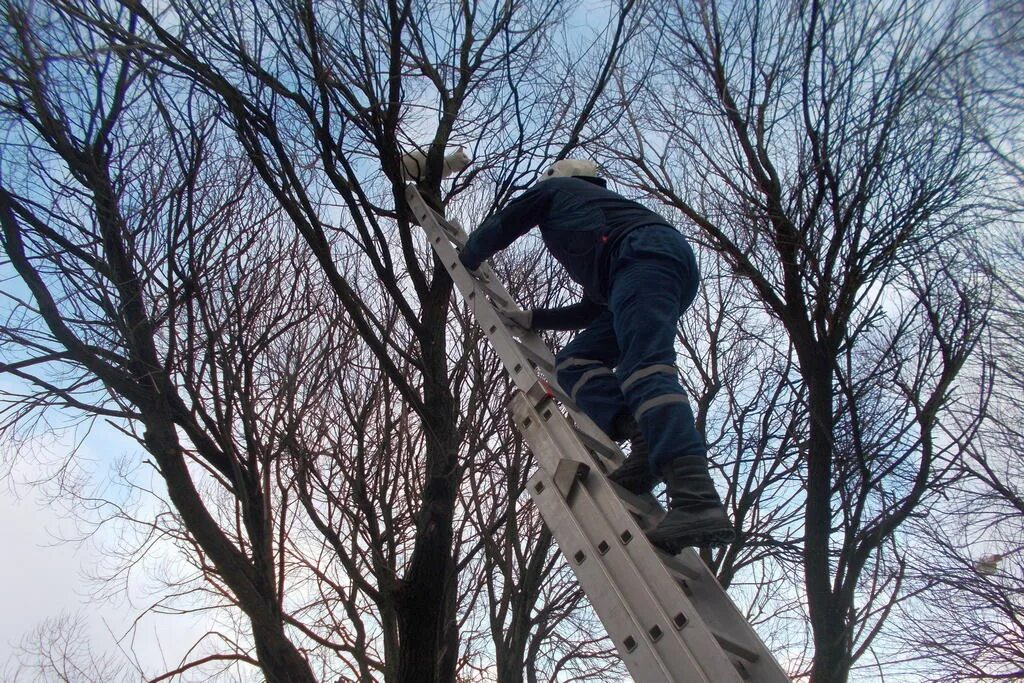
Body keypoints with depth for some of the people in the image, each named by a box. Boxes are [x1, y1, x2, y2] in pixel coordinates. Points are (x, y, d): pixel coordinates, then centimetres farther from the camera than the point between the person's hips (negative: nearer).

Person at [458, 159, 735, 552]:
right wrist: (533, 320, 46)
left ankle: (697, 501, -42)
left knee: (645, 370, -25)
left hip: (644, 253, -8)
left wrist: (466, 260, 50)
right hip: (676, 270, 8)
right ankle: (648, 444, -17)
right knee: (575, 360, 6)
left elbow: (496, 230, 29)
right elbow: (596, 309, 41)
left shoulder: (555, 188, 27)